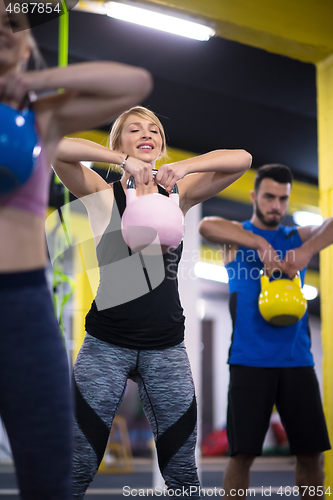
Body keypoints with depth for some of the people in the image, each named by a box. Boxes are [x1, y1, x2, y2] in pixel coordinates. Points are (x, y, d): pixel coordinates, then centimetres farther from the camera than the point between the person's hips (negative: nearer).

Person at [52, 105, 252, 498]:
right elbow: (53, 146, -16)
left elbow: (241, 159, -2)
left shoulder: (176, 195, 7)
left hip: (167, 348, 2)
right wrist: (124, 160, -23)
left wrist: (184, 167, -17)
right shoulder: (103, 195, 0)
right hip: (106, 345, -2)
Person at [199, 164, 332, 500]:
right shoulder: (236, 236, 7)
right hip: (250, 359, -3)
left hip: (297, 358, 3)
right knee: (243, 453, -5)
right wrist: (260, 244, -25)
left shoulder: (296, 238, 14)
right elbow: (206, 226, -16)